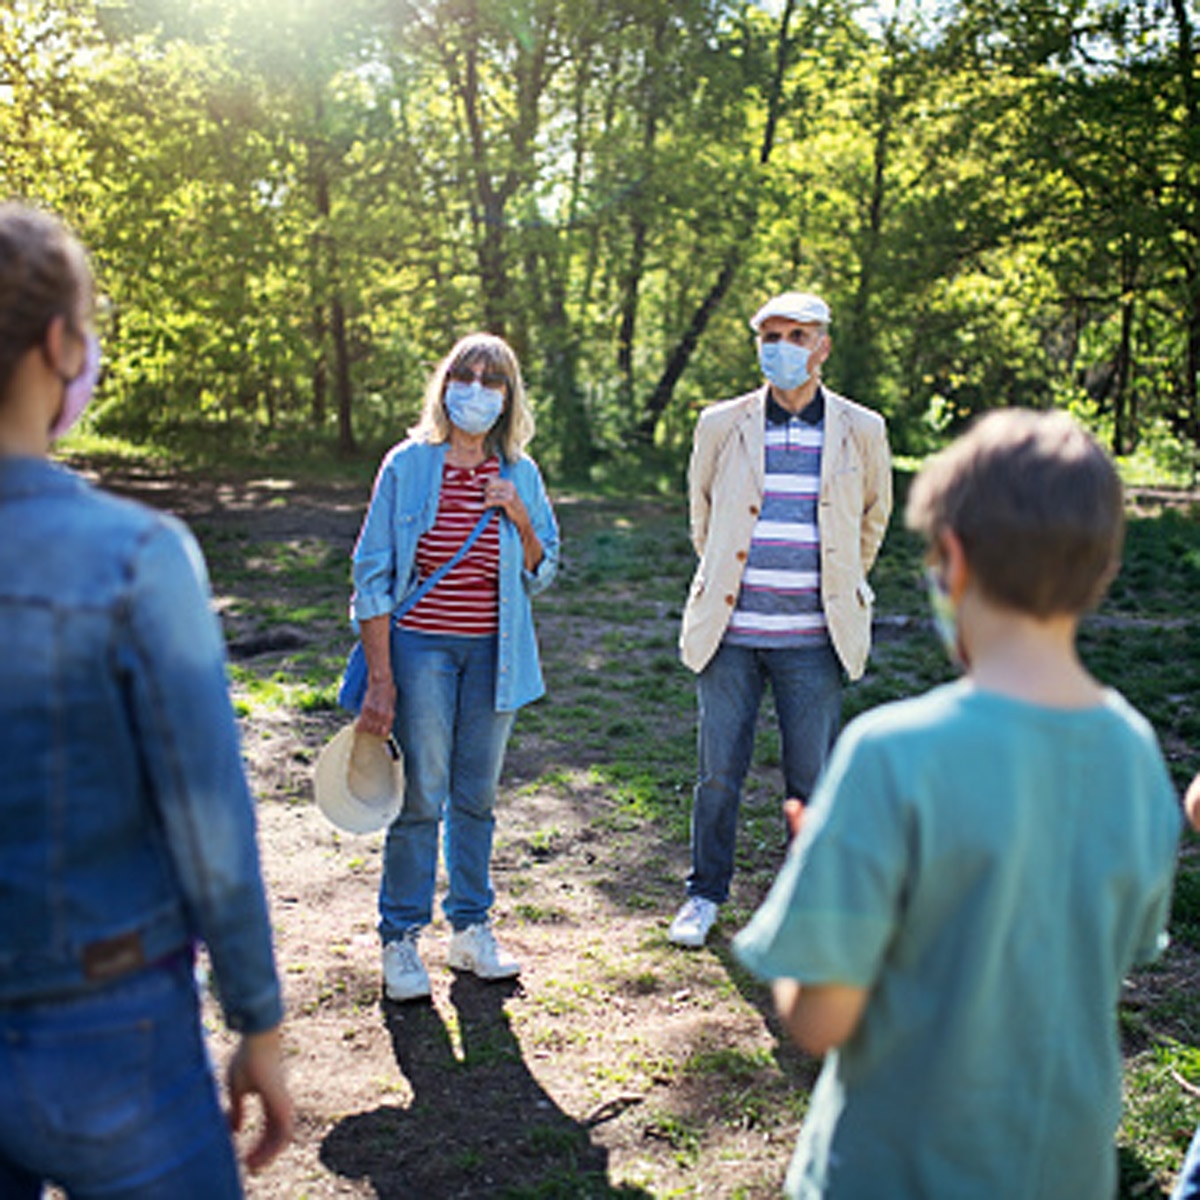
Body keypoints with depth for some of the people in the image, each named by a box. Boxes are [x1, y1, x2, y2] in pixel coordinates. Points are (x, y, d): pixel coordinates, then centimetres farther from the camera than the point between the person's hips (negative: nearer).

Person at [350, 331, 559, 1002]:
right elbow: (373, 574, -5)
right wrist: (380, 678, -9)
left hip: (493, 654, 3)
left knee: (477, 797, 12)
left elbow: (541, 575, 10)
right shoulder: (408, 466, -4)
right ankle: (401, 940, 13)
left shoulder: (521, 476, 5)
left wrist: (520, 519, -9)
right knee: (420, 798, -2)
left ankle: (471, 929, 26)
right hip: (421, 646, -3)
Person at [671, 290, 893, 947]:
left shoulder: (861, 431, 2)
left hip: (813, 639, 0)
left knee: (811, 778, 5)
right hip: (730, 632, 1)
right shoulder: (722, 425, 3)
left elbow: (873, 516, 19)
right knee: (719, 774, 7)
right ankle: (705, 894, 25)